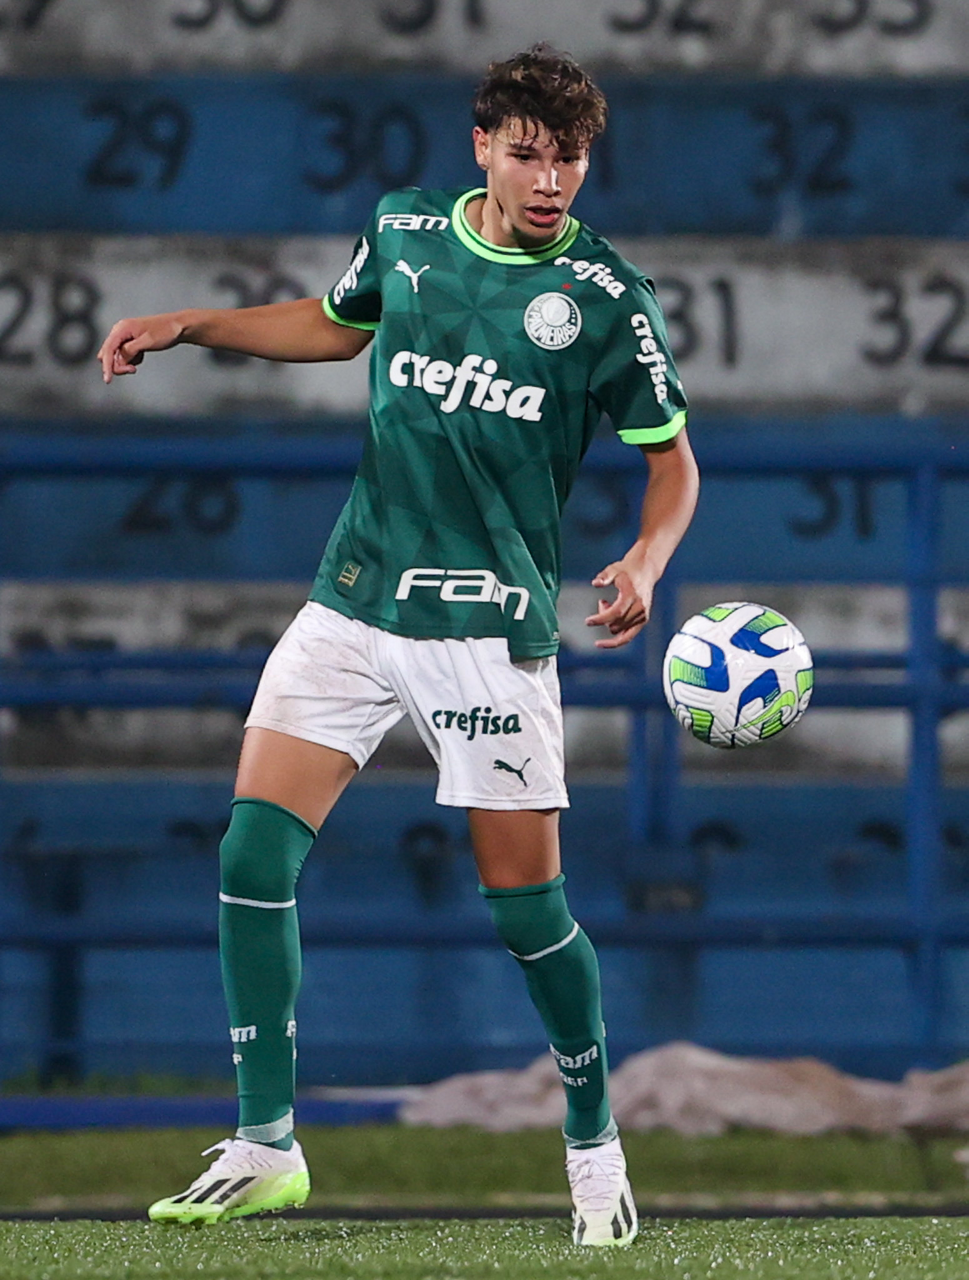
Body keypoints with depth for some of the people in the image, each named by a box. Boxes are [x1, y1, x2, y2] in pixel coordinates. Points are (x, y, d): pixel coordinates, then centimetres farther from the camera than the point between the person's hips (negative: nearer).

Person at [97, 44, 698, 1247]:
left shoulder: (607, 298, -6)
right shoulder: (404, 230, 4)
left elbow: (671, 457, 2)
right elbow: (339, 323, 25)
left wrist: (643, 561, -16)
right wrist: (188, 325, 17)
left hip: (490, 625, -4)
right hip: (355, 596, 4)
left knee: (525, 900, -4)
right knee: (254, 850, -7)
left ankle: (595, 1149, 18)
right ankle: (265, 1147, 3)